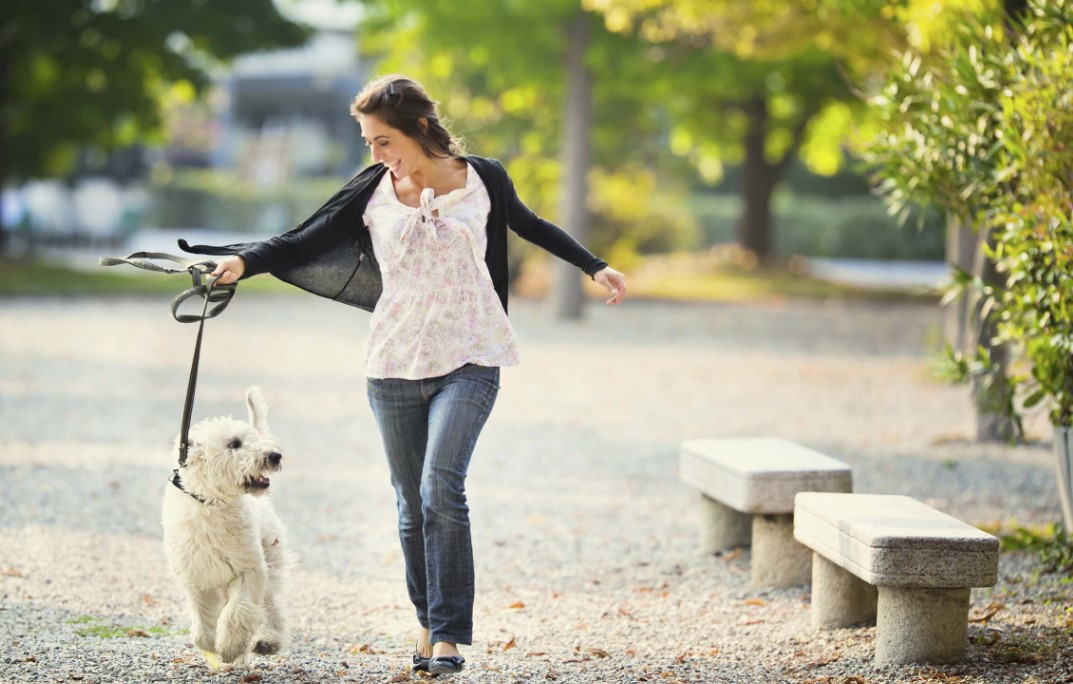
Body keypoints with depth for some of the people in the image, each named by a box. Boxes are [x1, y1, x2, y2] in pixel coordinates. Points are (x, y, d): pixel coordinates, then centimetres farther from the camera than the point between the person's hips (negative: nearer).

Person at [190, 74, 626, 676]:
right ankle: (428, 625, 21)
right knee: (414, 506, 6)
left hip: (470, 360, -2)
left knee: (441, 486, -20)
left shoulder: (483, 179, 0)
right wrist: (245, 260, -19)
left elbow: (530, 225, 19)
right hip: (396, 366, 2)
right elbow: (303, 243, -2)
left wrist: (594, 266, 18)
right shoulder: (372, 191, 1)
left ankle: (450, 635, -15)